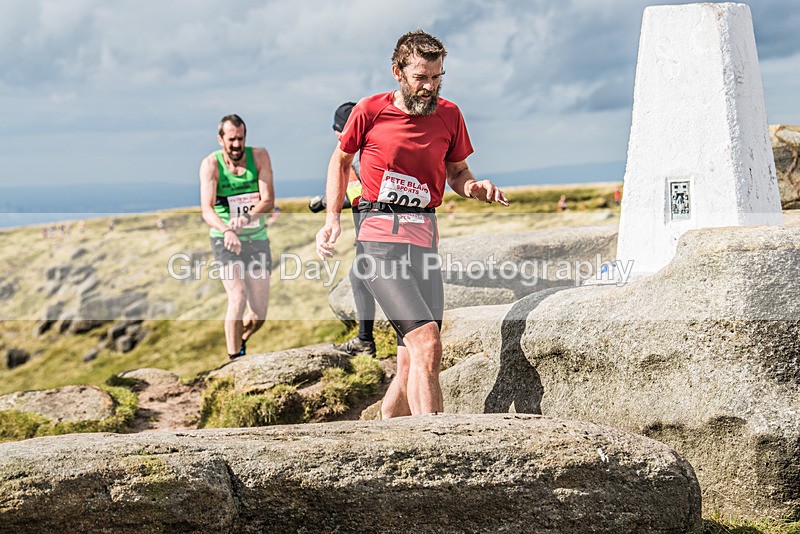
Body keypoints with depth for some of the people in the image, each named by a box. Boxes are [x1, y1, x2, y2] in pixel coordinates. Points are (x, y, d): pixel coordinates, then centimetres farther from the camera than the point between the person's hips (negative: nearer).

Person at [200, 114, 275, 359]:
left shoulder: (259, 156, -6)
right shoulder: (211, 164, -10)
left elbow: (268, 200, -13)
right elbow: (207, 209, -20)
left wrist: (246, 218, -33)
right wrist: (226, 231, -40)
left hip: (257, 239, 3)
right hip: (225, 240, -3)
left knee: (259, 315, 4)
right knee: (238, 298, -24)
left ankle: (239, 341, 37)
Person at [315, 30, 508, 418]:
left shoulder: (449, 116, 10)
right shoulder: (370, 111, 1)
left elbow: (457, 171, 22)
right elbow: (340, 160, 15)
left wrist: (474, 188, -2)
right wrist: (333, 219, 4)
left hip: (424, 238, 4)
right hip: (378, 236, -4)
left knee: (410, 364, 0)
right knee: (426, 343, -22)